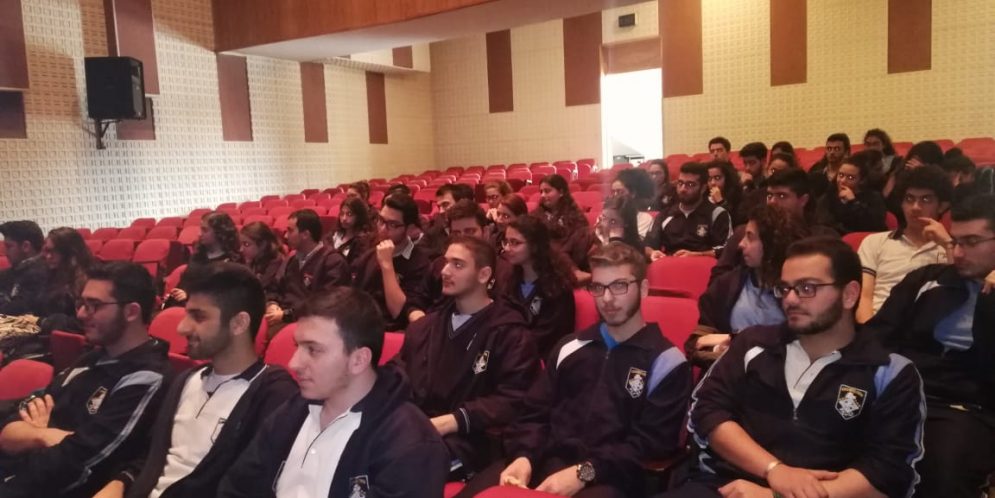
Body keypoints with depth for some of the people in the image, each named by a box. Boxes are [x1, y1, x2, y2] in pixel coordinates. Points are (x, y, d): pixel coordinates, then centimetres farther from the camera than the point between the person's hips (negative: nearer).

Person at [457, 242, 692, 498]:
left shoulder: (666, 362, 5)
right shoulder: (569, 348, 19)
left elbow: (651, 443, -4)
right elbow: (535, 414, 15)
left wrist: (584, 472, -15)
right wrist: (523, 457, -5)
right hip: (544, 462, 4)